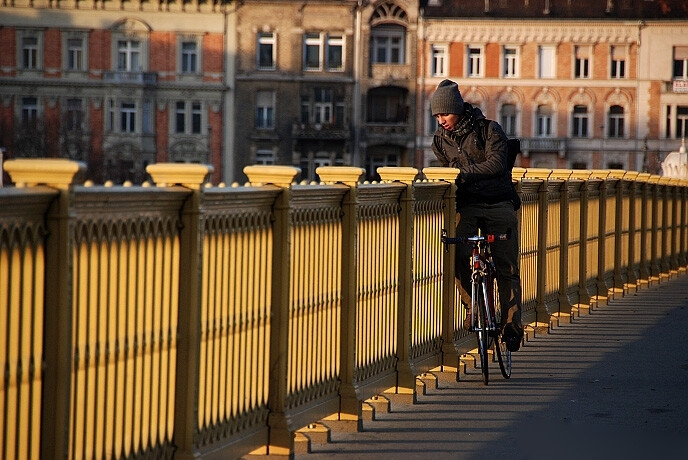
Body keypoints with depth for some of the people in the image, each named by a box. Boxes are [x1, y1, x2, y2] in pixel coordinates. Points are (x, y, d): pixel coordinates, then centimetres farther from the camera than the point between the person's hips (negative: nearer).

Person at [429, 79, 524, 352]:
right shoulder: (440, 140, 6)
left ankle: (512, 324, 9)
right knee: (457, 253, -23)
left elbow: (496, 163, -22)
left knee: (506, 267, -1)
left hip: (498, 205, -2)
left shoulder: (489, 130, -8)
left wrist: (465, 174, -35)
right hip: (466, 205, 3)